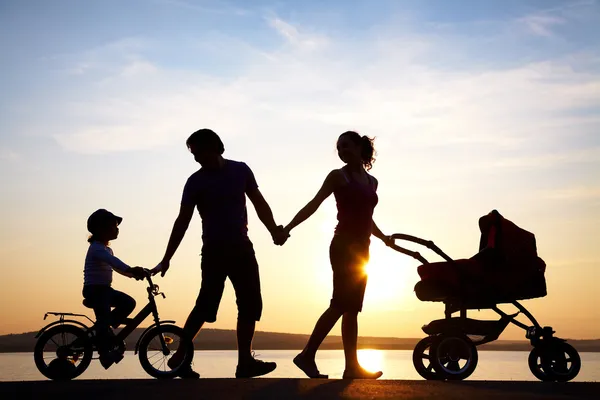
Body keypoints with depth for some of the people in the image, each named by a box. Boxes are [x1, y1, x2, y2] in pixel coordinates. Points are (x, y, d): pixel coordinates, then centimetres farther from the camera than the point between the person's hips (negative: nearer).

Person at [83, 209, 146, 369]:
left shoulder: (106, 249, 17)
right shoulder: (97, 248, -16)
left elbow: (116, 266, 24)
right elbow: (113, 261, -35)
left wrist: (134, 273, 12)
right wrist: (131, 270, -48)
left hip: (104, 289, 9)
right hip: (94, 289, -9)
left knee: (129, 303, 0)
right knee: (104, 318, -16)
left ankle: (104, 330, 7)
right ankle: (105, 353, -15)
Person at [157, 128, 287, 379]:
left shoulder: (240, 170, 4)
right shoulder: (196, 181, -3)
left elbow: (259, 203, 8)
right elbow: (182, 221, -4)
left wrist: (274, 230, -7)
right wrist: (167, 258, -8)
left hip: (241, 247, 4)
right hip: (214, 250, -4)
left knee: (250, 304, 3)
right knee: (207, 304, -10)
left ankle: (245, 362, 9)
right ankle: (179, 357, -1)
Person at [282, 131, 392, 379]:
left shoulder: (372, 181, 16)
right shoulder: (338, 176, -1)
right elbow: (313, 204, -9)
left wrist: (383, 237, 29)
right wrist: (288, 227, -19)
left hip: (361, 249, 6)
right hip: (344, 246, -6)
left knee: (351, 309, 6)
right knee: (341, 305, -13)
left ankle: (352, 366, 8)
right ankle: (307, 355, -11)